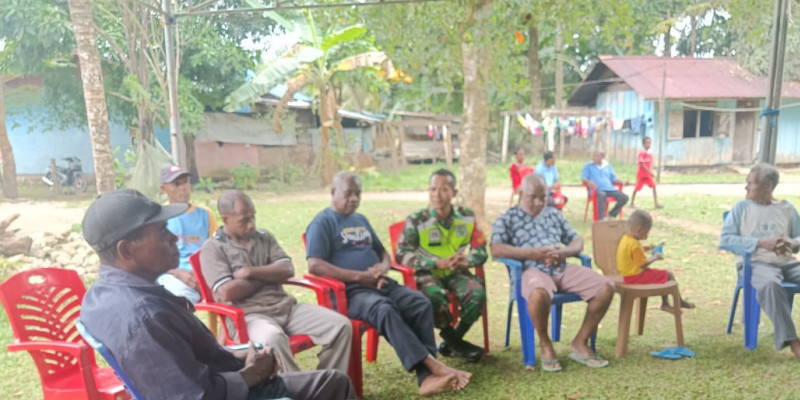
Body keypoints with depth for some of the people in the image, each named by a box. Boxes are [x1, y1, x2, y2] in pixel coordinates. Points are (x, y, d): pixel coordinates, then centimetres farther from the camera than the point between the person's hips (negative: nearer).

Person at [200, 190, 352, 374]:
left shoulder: (265, 237, 15)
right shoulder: (213, 248, -1)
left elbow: (287, 270, 4)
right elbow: (227, 293, -14)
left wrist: (250, 272, -9)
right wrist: (268, 276, -2)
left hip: (286, 307, 6)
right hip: (249, 315, -5)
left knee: (341, 325, -11)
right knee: (273, 339, -41)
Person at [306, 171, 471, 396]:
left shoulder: (361, 220, 24)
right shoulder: (323, 223, 0)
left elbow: (383, 253, 29)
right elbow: (315, 266, -13)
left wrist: (383, 269, 3)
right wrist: (360, 276, -17)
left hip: (381, 285, 7)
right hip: (350, 291, -6)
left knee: (421, 303, -19)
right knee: (384, 310, -36)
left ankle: (427, 377, -25)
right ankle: (434, 366, -34)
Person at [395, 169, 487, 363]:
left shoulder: (467, 217, 3)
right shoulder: (416, 221, -8)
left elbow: (480, 250, 5)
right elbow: (401, 254, -13)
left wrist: (466, 261, -20)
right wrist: (439, 263, -22)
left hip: (457, 273, 3)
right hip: (428, 274, -3)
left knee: (478, 294, -27)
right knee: (436, 298, -36)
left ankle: (452, 342, -1)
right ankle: (454, 341, -4)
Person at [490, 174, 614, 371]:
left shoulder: (554, 214, 23)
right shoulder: (507, 218, 7)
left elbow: (577, 241, 21)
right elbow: (496, 249, -9)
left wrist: (564, 252, -4)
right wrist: (533, 253, -16)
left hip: (563, 268, 6)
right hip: (533, 270, -5)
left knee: (606, 286, -13)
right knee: (539, 294, -40)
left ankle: (580, 344, 0)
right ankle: (545, 345, -10)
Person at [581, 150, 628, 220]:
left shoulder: (608, 166, 22)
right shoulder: (588, 166, 12)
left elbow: (614, 178, 21)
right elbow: (583, 178, 3)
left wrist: (622, 182, 0)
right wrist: (588, 182, -21)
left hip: (610, 189, 5)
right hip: (596, 189, -4)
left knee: (624, 197, -18)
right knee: (602, 195, -40)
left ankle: (611, 214, -3)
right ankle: (601, 218, -39)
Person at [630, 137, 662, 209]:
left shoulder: (650, 153, 7)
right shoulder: (642, 153, -15)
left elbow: (650, 164, 12)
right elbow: (642, 164, -19)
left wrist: (651, 172, 0)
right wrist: (650, 172, -21)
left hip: (648, 175, 6)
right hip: (642, 174, -6)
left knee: (654, 186, -5)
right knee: (636, 189, 2)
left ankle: (656, 203, -5)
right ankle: (632, 203, 15)